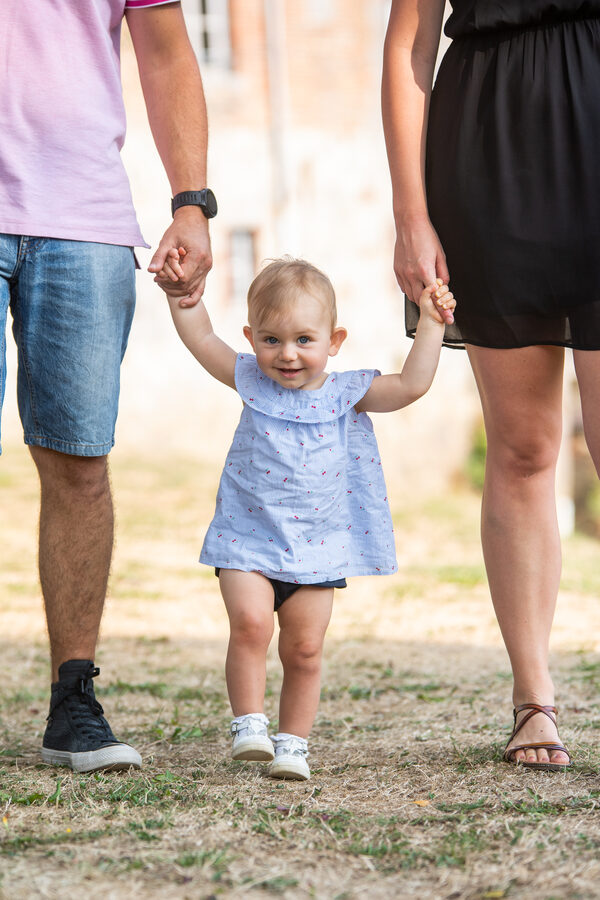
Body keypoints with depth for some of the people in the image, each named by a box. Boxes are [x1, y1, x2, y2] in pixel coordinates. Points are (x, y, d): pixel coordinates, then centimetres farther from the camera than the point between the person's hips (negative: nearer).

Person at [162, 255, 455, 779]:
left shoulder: (348, 395, -1)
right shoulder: (252, 383, 2)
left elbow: (412, 385, -8)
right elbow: (202, 338, 10)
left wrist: (430, 325, -11)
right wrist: (182, 293, 2)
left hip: (317, 548, 1)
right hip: (249, 540, 0)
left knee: (304, 649, 2)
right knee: (250, 622, -20)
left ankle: (294, 743, 14)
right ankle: (248, 723, -8)